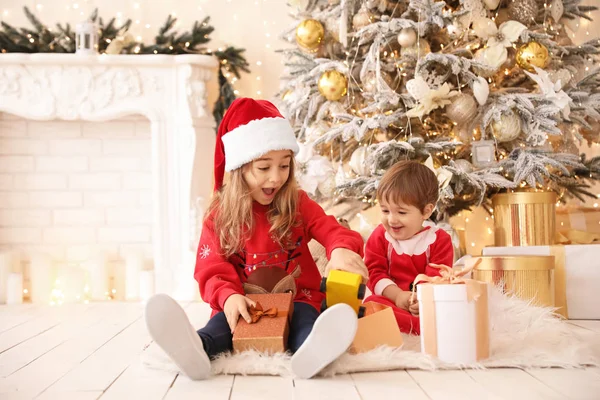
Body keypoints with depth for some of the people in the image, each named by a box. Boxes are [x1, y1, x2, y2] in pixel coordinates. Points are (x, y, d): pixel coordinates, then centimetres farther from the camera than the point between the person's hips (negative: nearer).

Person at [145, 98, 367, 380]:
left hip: (297, 298, 1)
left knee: (305, 316, -33)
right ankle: (195, 349, -66)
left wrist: (341, 249, -33)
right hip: (245, 305, 0)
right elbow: (213, 270, -4)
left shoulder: (299, 204, 6)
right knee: (223, 321, -33)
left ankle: (312, 351, -68)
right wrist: (229, 296, -28)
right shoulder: (219, 216, 2)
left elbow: (332, 231, -6)